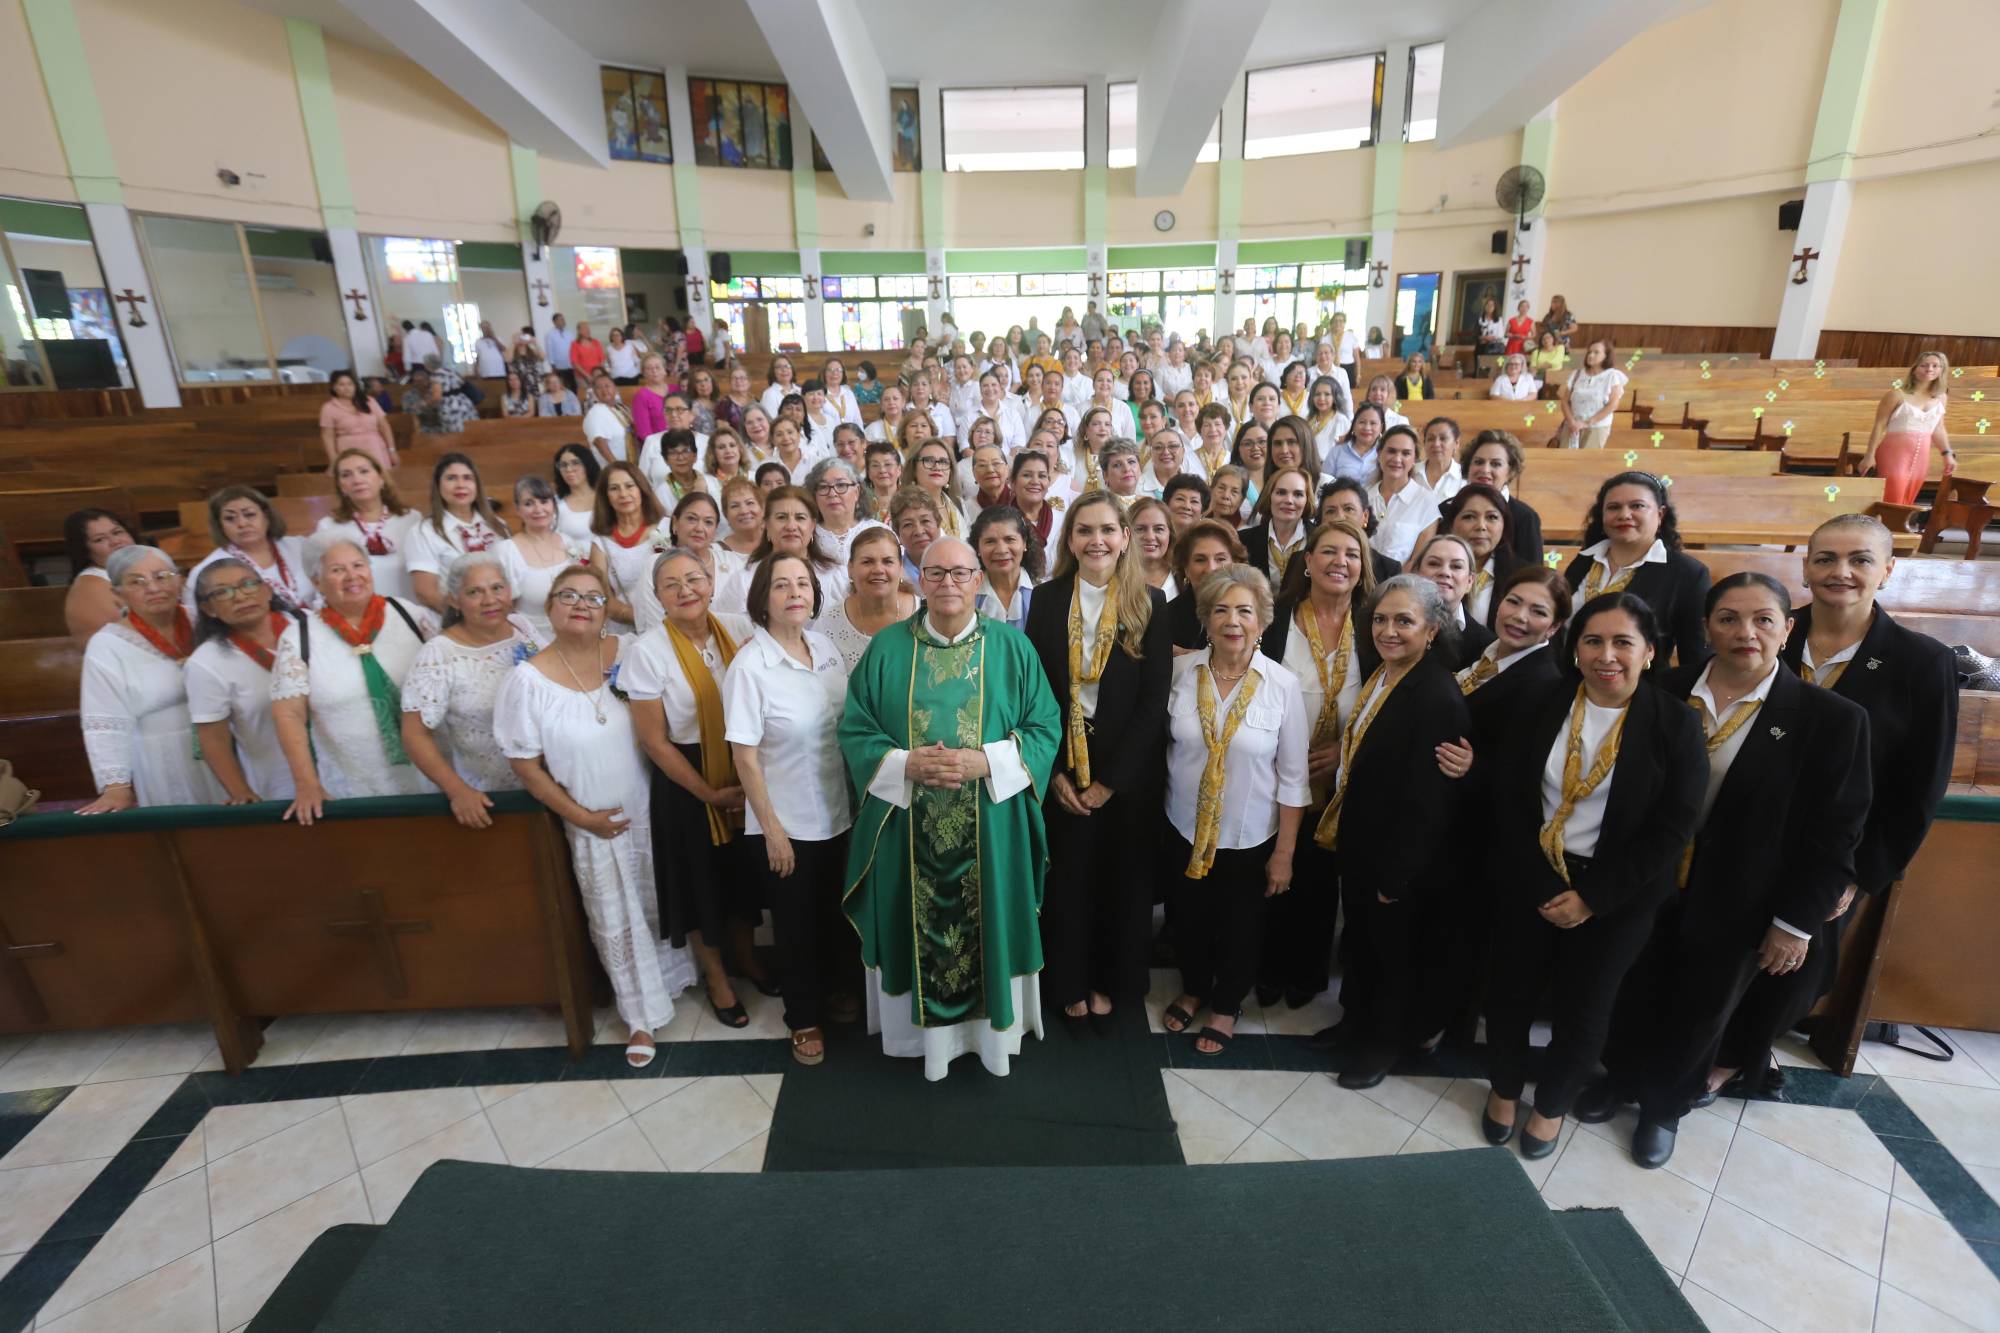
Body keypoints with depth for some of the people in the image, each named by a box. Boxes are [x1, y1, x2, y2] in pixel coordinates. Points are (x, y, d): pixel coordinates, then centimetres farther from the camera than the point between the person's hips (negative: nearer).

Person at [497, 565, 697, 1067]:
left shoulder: (629, 652, -8)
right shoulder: (528, 679, -13)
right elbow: (525, 765, -8)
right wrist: (581, 817, -9)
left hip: (652, 809, 2)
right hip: (594, 824, -2)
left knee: (662, 906, 19)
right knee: (616, 923, 12)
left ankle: (670, 975, 48)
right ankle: (643, 1015, 33)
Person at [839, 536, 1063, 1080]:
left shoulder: (1012, 648, -1)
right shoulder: (887, 649, 0)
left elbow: (1045, 728, -2)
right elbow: (855, 730, 1)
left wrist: (985, 761, -17)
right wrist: (908, 764, -17)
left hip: (991, 830, 0)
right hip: (908, 830, 1)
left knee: (988, 929, 12)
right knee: (917, 932, 11)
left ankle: (993, 1025, 34)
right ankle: (923, 1027, 33)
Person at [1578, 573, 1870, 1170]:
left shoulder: (1831, 718, -14)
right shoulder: (1666, 692, -9)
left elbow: (1834, 831, -9)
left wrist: (1797, 921, -7)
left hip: (1735, 907, -1)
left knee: (1698, 1014, 20)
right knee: (1633, 996, 21)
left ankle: (1664, 1104, 45)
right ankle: (1622, 1077, 48)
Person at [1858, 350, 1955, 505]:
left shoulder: (1940, 398, 12)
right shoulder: (1897, 395, -4)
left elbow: (1938, 429, 19)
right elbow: (1879, 426, -5)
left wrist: (1947, 454, 14)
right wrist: (1870, 455, -11)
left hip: (1921, 457, 6)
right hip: (1895, 453, -6)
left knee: (1906, 504, 7)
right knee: (1891, 502, -12)